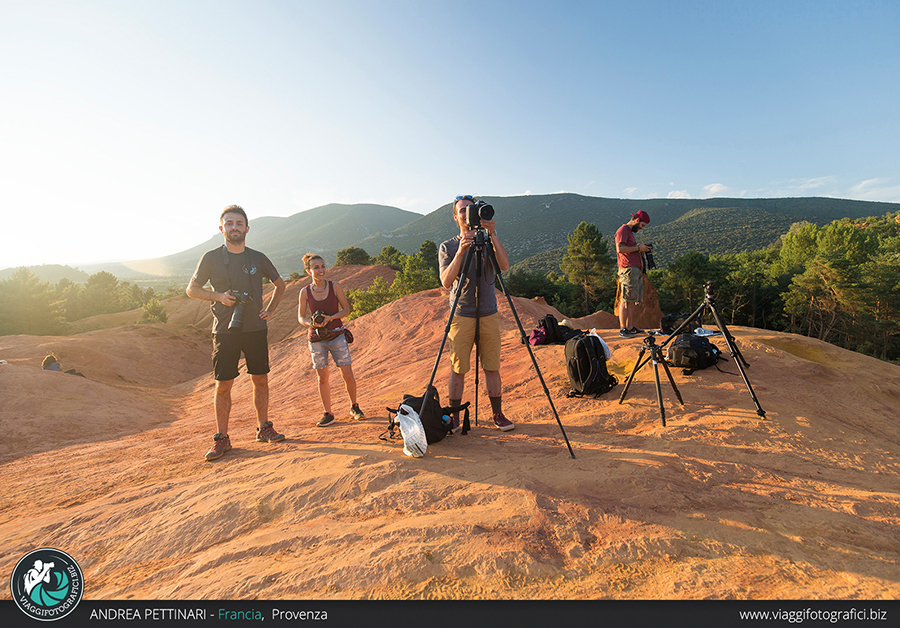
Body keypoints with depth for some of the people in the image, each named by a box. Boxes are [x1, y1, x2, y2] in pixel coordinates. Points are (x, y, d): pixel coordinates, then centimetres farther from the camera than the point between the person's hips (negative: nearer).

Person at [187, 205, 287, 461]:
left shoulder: (258, 258, 6)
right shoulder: (211, 258, 0)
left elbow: (280, 284, 20)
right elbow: (192, 289, 8)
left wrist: (270, 309, 9)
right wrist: (219, 296, -10)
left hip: (256, 328, 2)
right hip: (225, 331, -2)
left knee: (260, 380, 7)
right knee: (223, 385, 1)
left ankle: (264, 428, 20)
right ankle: (221, 438, 12)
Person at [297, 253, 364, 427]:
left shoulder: (335, 286, -2)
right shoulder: (305, 292, -1)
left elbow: (346, 309, 1)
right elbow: (301, 317, 6)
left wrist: (330, 317, -16)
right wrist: (311, 323, -15)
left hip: (337, 335, 0)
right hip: (316, 339, 1)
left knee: (348, 375, -3)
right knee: (322, 377, 4)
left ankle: (354, 407, 19)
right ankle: (328, 414, 18)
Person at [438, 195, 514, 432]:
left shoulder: (488, 242, 7)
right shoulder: (448, 247, 4)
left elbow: (504, 265, -12)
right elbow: (446, 282, -11)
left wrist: (493, 235, -20)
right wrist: (460, 253, -23)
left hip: (488, 315, 1)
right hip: (461, 316, -1)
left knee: (492, 368, 6)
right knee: (458, 369, 2)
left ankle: (498, 414, 19)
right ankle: (454, 417, 15)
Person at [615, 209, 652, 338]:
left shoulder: (630, 232, 28)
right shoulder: (623, 230, -3)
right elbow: (620, 248, -17)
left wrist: (641, 250, 16)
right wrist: (638, 248, -10)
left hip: (636, 270, 10)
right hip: (628, 269, -10)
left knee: (634, 301, 8)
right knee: (626, 300, -11)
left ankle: (630, 328, 11)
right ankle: (623, 330, -11)